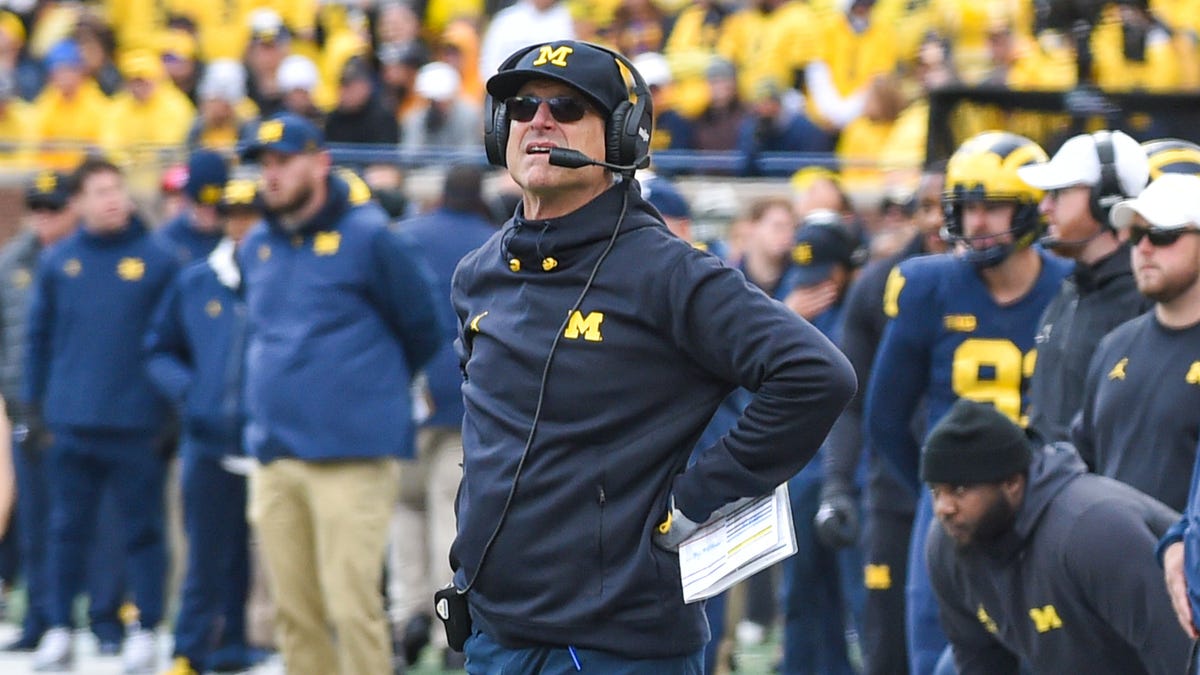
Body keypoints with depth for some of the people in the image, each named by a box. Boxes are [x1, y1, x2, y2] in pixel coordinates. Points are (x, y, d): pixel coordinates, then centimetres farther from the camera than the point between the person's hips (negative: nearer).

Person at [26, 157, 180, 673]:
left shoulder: (158, 261, -1)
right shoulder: (58, 263, 6)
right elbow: (40, 337, 10)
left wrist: (174, 414, -3)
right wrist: (34, 407, 6)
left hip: (138, 427, -2)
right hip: (71, 425, 2)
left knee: (143, 529, 3)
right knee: (68, 528, 9)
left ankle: (145, 631, 10)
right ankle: (59, 628, 16)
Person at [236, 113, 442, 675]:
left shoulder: (368, 237, -4)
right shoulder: (256, 247, 14)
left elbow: (422, 331, 4)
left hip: (351, 458, -6)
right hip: (274, 457, 6)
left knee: (352, 607, -11)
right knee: (295, 613, 7)